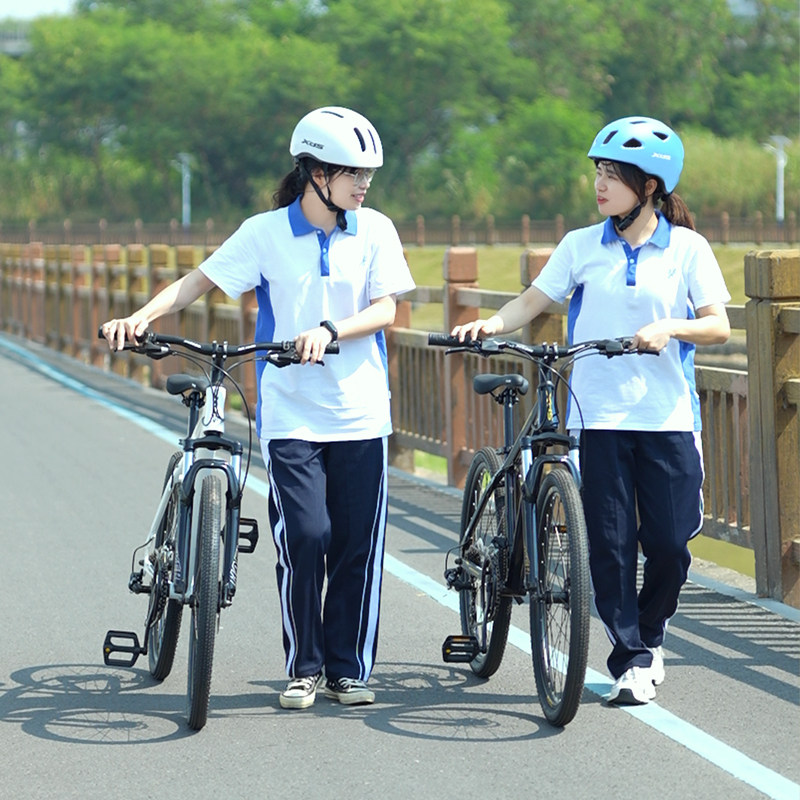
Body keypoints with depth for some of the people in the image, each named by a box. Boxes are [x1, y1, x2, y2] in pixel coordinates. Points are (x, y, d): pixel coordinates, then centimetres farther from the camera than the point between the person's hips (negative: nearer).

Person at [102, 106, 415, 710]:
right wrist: (142, 317, -15)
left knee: (357, 545, 1)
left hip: (360, 415, 2)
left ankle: (349, 669, 14)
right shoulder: (265, 233, 0)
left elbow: (385, 309, -3)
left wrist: (328, 331, -21)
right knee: (305, 536, -11)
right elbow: (199, 281, 1)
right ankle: (303, 668, 5)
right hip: (291, 414, -2)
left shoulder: (374, 230, 5)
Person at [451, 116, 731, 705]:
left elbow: (718, 326, -1)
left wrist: (668, 327, -19)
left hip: (667, 415, -1)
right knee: (610, 541, -3)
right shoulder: (582, 246, 7)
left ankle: (651, 637, 24)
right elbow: (535, 300, 4)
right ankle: (630, 659, 5)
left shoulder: (687, 248, 2)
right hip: (599, 414, 1)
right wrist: (492, 324, -15)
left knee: (669, 542, -2)